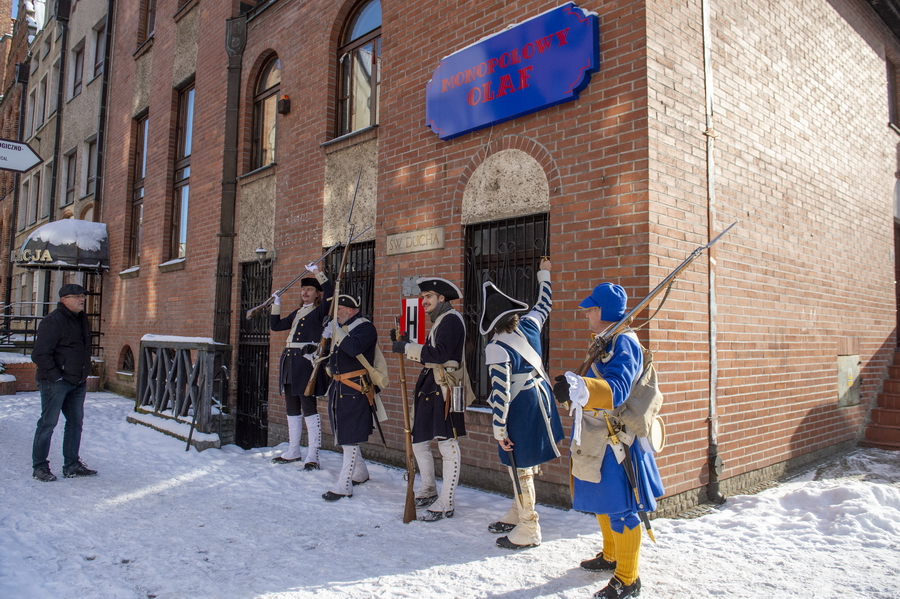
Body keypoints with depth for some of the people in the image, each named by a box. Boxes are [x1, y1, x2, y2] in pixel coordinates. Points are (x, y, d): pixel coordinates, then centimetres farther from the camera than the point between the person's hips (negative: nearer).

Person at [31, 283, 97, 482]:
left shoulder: (82, 320, 12)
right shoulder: (53, 321, -14)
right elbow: (40, 353, -17)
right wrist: (55, 376, -17)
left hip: (78, 383, 8)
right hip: (55, 382, -8)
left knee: (76, 422, 11)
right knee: (48, 422, 0)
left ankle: (72, 465, 20)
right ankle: (39, 466, 12)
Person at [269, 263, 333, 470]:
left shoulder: (320, 311, -1)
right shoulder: (297, 313, 22)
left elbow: (330, 292, -18)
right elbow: (275, 325, 27)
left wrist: (317, 272, -16)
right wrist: (277, 304, 23)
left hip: (306, 361, -8)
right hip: (289, 361, 8)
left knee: (308, 408, -7)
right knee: (292, 408, 13)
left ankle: (312, 455, -2)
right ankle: (293, 451, 24)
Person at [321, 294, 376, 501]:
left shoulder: (365, 327, -11)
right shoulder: (340, 327, 14)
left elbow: (354, 348, -30)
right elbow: (333, 354, 23)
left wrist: (335, 331, -24)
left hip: (355, 389, -9)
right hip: (338, 387, 9)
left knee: (350, 437, -6)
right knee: (344, 435, 17)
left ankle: (344, 486, -3)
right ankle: (360, 474, 34)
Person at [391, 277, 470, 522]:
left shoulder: (451, 319, -11)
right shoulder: (437, 321, 19)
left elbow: (439, 354, -24)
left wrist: (407, 348, -20)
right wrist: (404, 342, 6)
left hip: (444, 390, -11)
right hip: (428, 387, 11)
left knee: (448, 447, -3)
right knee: (419, 442, 16)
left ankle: (445, 505, 5)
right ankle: (428, 492, 32)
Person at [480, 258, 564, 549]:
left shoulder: (496, 348, -19)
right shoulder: (529, 325, -1)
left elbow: (500, 391, -21)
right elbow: (544, 305, 20)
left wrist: (499, 429, -14)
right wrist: (544, 275, 34)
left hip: (520, 407, -8)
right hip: (540, 397, 8)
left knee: (519, 466, 3)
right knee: (524, 462, 19)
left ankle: (528, 531, 14)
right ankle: (517, 514, 35)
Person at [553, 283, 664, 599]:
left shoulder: (623, 342, -19)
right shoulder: (605, 341, 13)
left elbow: (616, 389, -34)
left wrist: (577, 388, -48)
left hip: (616, 439, -10)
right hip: (599, 435, 10)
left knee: (619, 508, -1)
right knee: (602, 500, 22)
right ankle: (610, 556, 40)